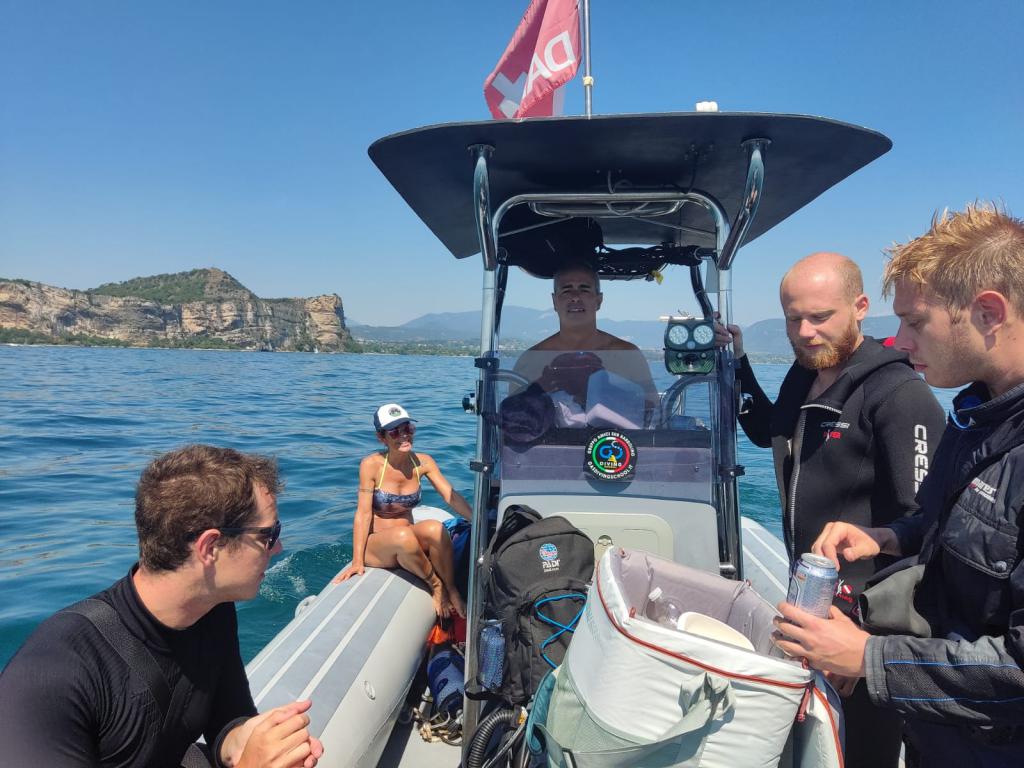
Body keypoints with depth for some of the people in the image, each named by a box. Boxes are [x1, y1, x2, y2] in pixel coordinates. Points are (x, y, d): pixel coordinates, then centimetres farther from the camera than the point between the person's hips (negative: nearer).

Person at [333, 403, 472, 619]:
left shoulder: (422, 462, -5)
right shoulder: (372, 464, -15)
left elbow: (451, 496, -10)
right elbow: (363, 514, -15)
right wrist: (357, 561, -18)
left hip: (408, 541, 3)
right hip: (376, 545, -3)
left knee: (435, 528, -31)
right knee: (403, 536, -37)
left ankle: (452, 591, -13)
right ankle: (436, 586, -12)